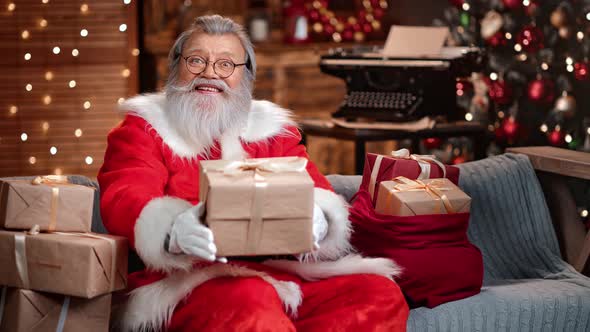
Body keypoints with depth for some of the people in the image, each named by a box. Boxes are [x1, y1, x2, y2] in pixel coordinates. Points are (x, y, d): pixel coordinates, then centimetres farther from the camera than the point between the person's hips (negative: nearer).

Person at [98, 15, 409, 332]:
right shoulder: (143, 128, 13)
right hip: (192, 280, -5)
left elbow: (315, 190, 9)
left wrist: (316, 219, -20)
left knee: (382, 294, -19)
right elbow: (124, 198, -6)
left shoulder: (272, 130, 23)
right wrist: (173, 229, -31)